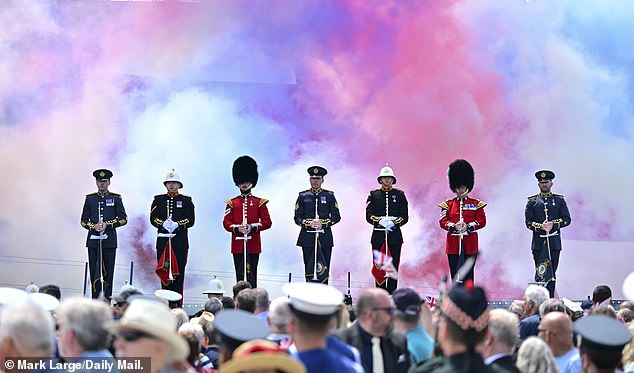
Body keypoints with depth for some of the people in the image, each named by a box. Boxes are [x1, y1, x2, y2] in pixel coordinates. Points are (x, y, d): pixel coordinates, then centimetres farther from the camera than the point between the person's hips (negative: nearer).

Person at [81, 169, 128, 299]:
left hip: (109, 240, -1)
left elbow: (123, 219, 2)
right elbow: (84, 220, 9)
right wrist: (93, 226, -11)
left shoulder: (116, 198, 7)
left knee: (108, 272, -2)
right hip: (93, 240, 1)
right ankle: (95, 302, 2)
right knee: (94, 272, 0)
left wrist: (107, 224, -11)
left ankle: (107, 301, 0)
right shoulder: (90, 198, 11)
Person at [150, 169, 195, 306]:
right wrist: (163, 224, -18)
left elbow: (190, 220, -2)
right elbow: (153, 218, 1)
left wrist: (177, 224, -19)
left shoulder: (186, 200, 8)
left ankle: (177, 302, -3)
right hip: (163, 241, 2)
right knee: (163, 271, 2)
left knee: (178, 272, -4)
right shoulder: (158, 199, 12)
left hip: (180, 241, -2)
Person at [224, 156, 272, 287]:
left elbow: (267, 222, 1)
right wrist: (237, 228, -16)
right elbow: (226, 222, 3)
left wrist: (252, 227, -15)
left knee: (252, 275, -1)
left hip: (253, 245, -1)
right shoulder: (232, 203, 9)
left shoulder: (260, 202, 6)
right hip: (237, 245, 1)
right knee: (239, 274, 3)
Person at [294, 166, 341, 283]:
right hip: (308, 238, 0)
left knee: (324, 270, -1)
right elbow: (297, 218, 4)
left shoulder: (329, 196, 8)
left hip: (325, 238, 0)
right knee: (309, 269, -2)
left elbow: (336, 216, 4)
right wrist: (309, 223, -15)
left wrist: (323, 223, -13)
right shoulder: (303, 196, 8)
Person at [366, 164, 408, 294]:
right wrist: (380, 221, -17)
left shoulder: (400, 195, 9)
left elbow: (405, 217, 3)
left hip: (395, 236, 0)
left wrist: (394, 223, -15)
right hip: (378, 236, 0)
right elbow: (368, 215, 1)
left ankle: (392, 295, -2)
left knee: (393, 266, -3)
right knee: (379, 267, 1)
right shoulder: (373, 195, 9)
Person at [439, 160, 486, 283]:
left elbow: (482, 221, -1)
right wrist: (454, 226, -18)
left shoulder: (476, 204, 7)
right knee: (455, 275, 1)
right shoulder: (448, 204, 9)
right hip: (453, 244, 1)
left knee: (468, 276, 1)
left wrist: (468, 226, -16)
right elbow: (443, 221, 1)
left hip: (470, 245, -1)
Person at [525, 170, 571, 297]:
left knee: (552, 274, 1)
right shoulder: (532, 201, 9)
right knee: (540, 274, -2)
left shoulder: (559, 200, 11)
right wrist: (540, 226, -17)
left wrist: (553, 224, -13)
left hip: (554, 243, 1)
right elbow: (528, 222, 1)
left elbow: (567, 219, 4)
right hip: (538, 243, -1)